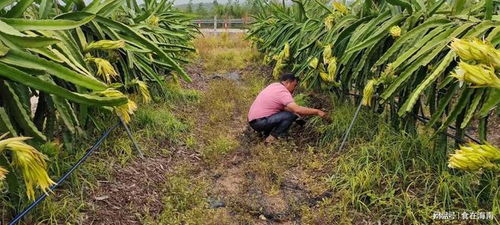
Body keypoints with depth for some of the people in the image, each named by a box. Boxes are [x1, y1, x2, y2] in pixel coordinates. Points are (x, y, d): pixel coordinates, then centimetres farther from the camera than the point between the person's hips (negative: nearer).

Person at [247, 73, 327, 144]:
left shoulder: (275, 85, 10)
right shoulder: (283, 92, -17)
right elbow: (297, 110, -26)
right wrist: (317, 112, -16)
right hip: (259, 123, -9)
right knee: (291, 115, -14)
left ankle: (267, 133, 14)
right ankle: (272, 137, -4)